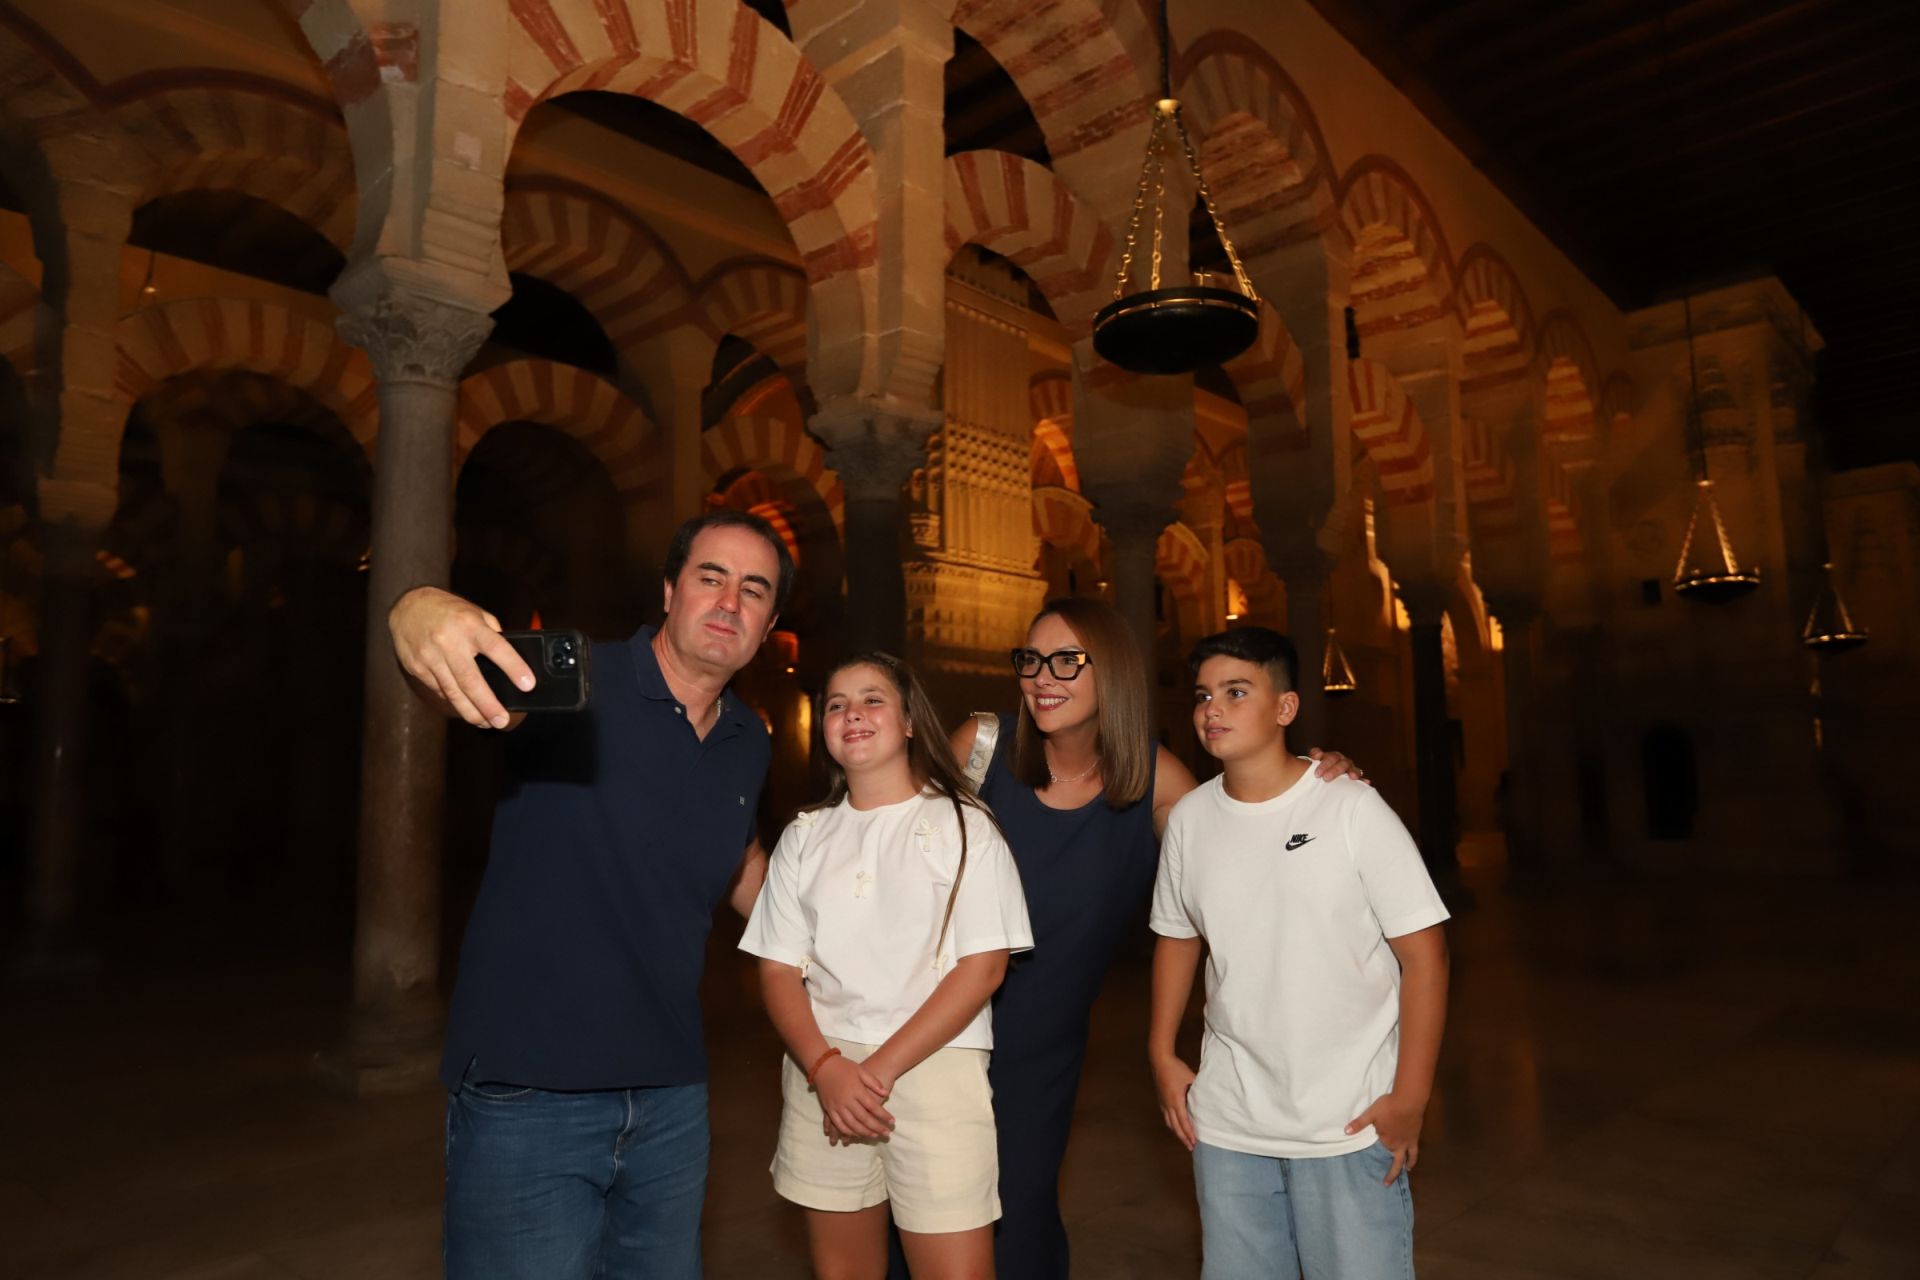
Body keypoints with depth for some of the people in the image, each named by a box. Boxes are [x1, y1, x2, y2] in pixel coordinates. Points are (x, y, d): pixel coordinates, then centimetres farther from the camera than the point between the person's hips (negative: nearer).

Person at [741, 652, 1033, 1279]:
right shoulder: (805, 836, 10)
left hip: (934, 1069, -3)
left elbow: (983, 966, -6)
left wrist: (881, 1069, -13)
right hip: (821, 1077, 3)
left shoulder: (962, 824, 0)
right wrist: (826, 1068, -12)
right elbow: (779, 969, 6)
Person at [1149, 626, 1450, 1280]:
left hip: (1350, 1126, -4)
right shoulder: (1188, 818, -1)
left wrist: (1410, 1098, -11)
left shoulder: (1352, 809, -14)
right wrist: (1162, 1053, 9)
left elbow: (1423, 954, -10)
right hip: (1225, 1127, 4)